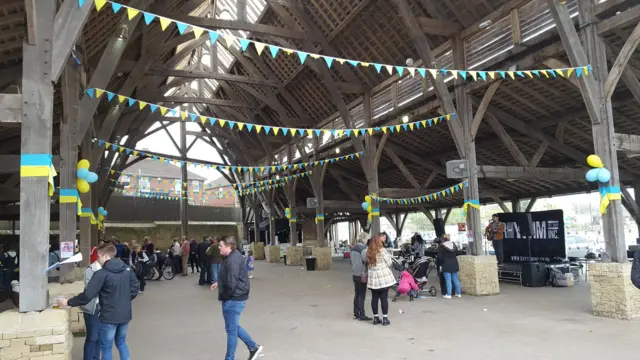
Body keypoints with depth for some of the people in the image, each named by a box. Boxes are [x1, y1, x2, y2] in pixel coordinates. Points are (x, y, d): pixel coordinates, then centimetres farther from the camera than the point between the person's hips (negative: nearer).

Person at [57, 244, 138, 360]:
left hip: (109, 317, -6)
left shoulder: (102, 274, -16)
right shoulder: (127, 269, 1)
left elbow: (87, 295, -16)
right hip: (125, 315, 6)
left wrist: (68, 302, -3)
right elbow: (134, 290, 5)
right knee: (121, 343, 23)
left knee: (106, 347, 12)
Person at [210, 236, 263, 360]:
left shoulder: (232, 260, -24)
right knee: (234, 327, 21)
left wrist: (224, 296, -9)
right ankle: (253, 347, 31)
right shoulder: (234, 256, 9)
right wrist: (218, 283, 9)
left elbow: (232, 283, -27)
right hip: (235, 298, 10)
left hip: (233, 299, -10)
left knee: (231, 330, 4)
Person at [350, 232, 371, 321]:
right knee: (362, 295, -2)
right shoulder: (363, 248, -15)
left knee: (356, 294, 14)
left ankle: (356, 314, 20)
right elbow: (365, 262, -18)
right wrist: (365, 274, -14)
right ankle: (362, 315, 1)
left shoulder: (353, 248, 10)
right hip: (362, 275, -8)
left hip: (354, 274, 8)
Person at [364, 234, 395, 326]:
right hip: (383, 277, -4)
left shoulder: (368, 252, 1)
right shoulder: (382, 250, -11)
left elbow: (367, 264, 6)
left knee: (374, 298, 10)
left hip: (372, 278, 4)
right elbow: (389, 263, -5)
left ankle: (376, 318, 17)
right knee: (384, 298, 2)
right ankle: (385, 319, 7)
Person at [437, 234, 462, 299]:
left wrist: (440, 265, -3)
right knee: (455, 279, 13)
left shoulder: (441, 246, -7)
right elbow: (457, 253, 15)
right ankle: (458, 293, 19)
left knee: (448, 280, -4)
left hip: (446, 265, -5)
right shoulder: (453, 244, 8)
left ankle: (448, 294, -4)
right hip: (454, 264, 5)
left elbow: (440, 257, -9)